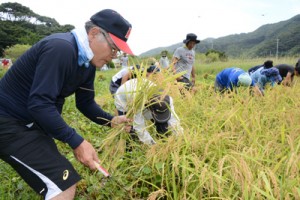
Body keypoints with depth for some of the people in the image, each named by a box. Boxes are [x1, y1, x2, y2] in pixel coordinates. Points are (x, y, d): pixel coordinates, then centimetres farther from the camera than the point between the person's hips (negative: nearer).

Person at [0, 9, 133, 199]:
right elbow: (39, 103, -31)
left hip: (33, 122, 10)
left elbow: (85, 102, 9)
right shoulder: (61, 48, -26)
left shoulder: (87, 62, 4)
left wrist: (111, 120, -3)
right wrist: (76, 141, -30)